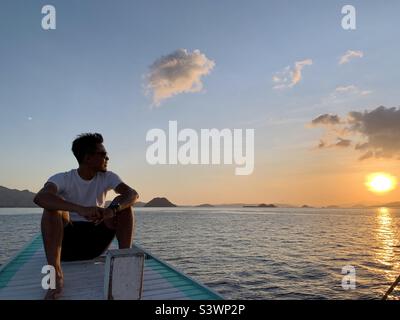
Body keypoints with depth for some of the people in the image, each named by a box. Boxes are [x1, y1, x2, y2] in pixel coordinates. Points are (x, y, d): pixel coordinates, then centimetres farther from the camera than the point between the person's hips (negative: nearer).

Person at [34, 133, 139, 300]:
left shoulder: (107, 177, -2)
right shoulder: (62, 178, -10)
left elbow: (133, 194, -18)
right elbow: (39, 197, -33)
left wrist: (113, 210, -40)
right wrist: (80, 209, -49)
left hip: (97, 240, 2)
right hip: (67, 242, -2)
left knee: (123, 203, -17)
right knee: (52, 207, -27)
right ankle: (56, 274, -34)